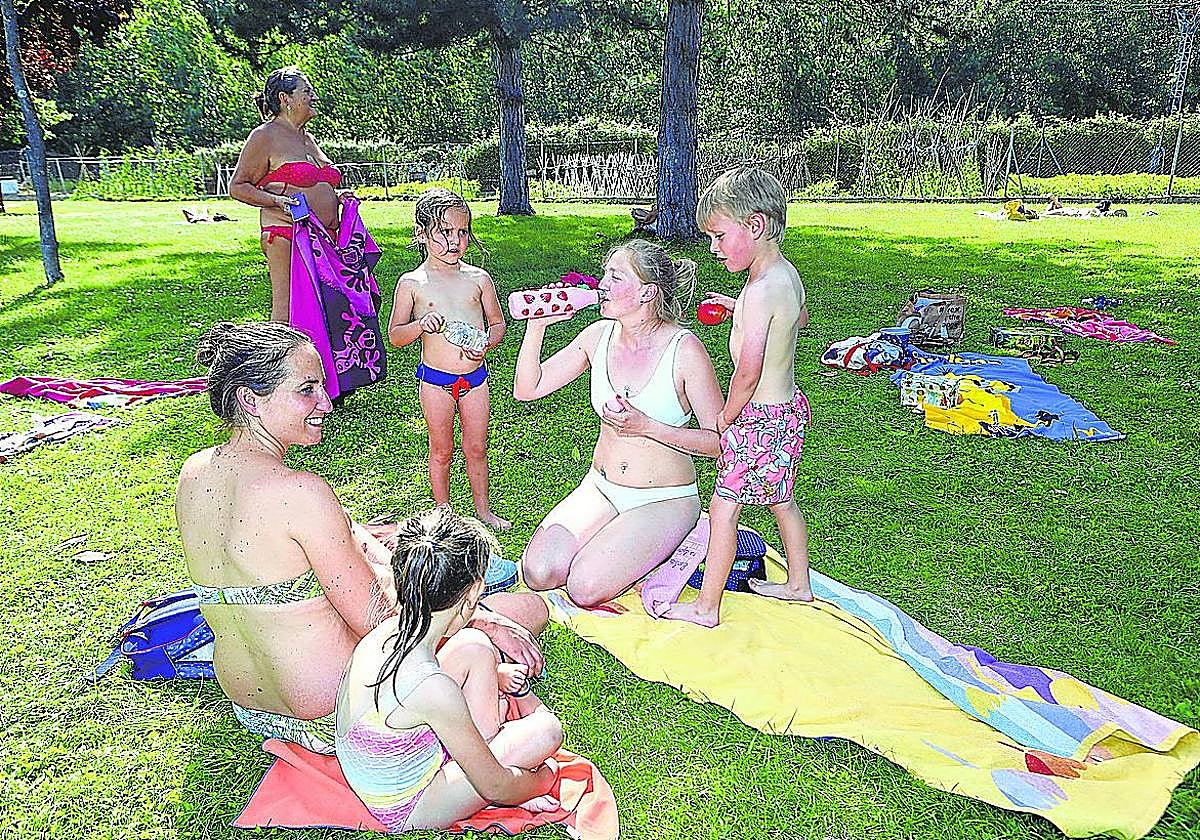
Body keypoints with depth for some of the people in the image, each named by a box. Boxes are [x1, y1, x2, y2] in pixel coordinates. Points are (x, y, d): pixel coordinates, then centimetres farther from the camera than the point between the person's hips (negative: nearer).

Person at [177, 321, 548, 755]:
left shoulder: (192, 474, -4)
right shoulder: (300, 491, -30)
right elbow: (375, 621, -23)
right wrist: (482, 621, -13)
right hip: (339, 721, -8)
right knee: (530, 606, 0)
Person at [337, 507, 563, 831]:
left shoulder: (385, 631, -14)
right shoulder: (431, 688, -37)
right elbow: (495, 788, -22)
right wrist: (544, 777, -2)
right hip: (408, 812, -7)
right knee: (547, 730, -10)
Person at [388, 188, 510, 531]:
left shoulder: (478, 279, 0)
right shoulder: (412, 283, -5)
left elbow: (498, 323, 9)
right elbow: (394, 335, -1)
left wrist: (486, 343, -13)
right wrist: (421, 326, -21)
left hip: (475, 377, 2)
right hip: (435, 379, -2)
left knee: (476, 448, 13)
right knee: (441, 451, 11)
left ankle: (482, 509, 31)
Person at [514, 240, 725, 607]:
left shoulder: (685, 349, -17)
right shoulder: (599, 335, -2)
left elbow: (719, 440, -14)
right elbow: (527, 389, 1)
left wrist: (647, 428, -25)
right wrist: (537, 325, -12)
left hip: (664, 499, -5)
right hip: (600, 489, 5)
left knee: (584, 588, -20)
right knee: (538, 572, -14)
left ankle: (675, 546, 5)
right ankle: (613, 543, 12)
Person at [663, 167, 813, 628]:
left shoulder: (761, 289, -26)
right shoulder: (787, 274, 3)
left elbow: (748, 372, -26)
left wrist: (724, 418, -11)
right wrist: (740, 308, 21)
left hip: (760, 417, -10)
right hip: (789, 405, 10)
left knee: (723, 507, 0)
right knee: (780, 499, 23)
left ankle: (706, 607, 10)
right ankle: (798, 584, 39)